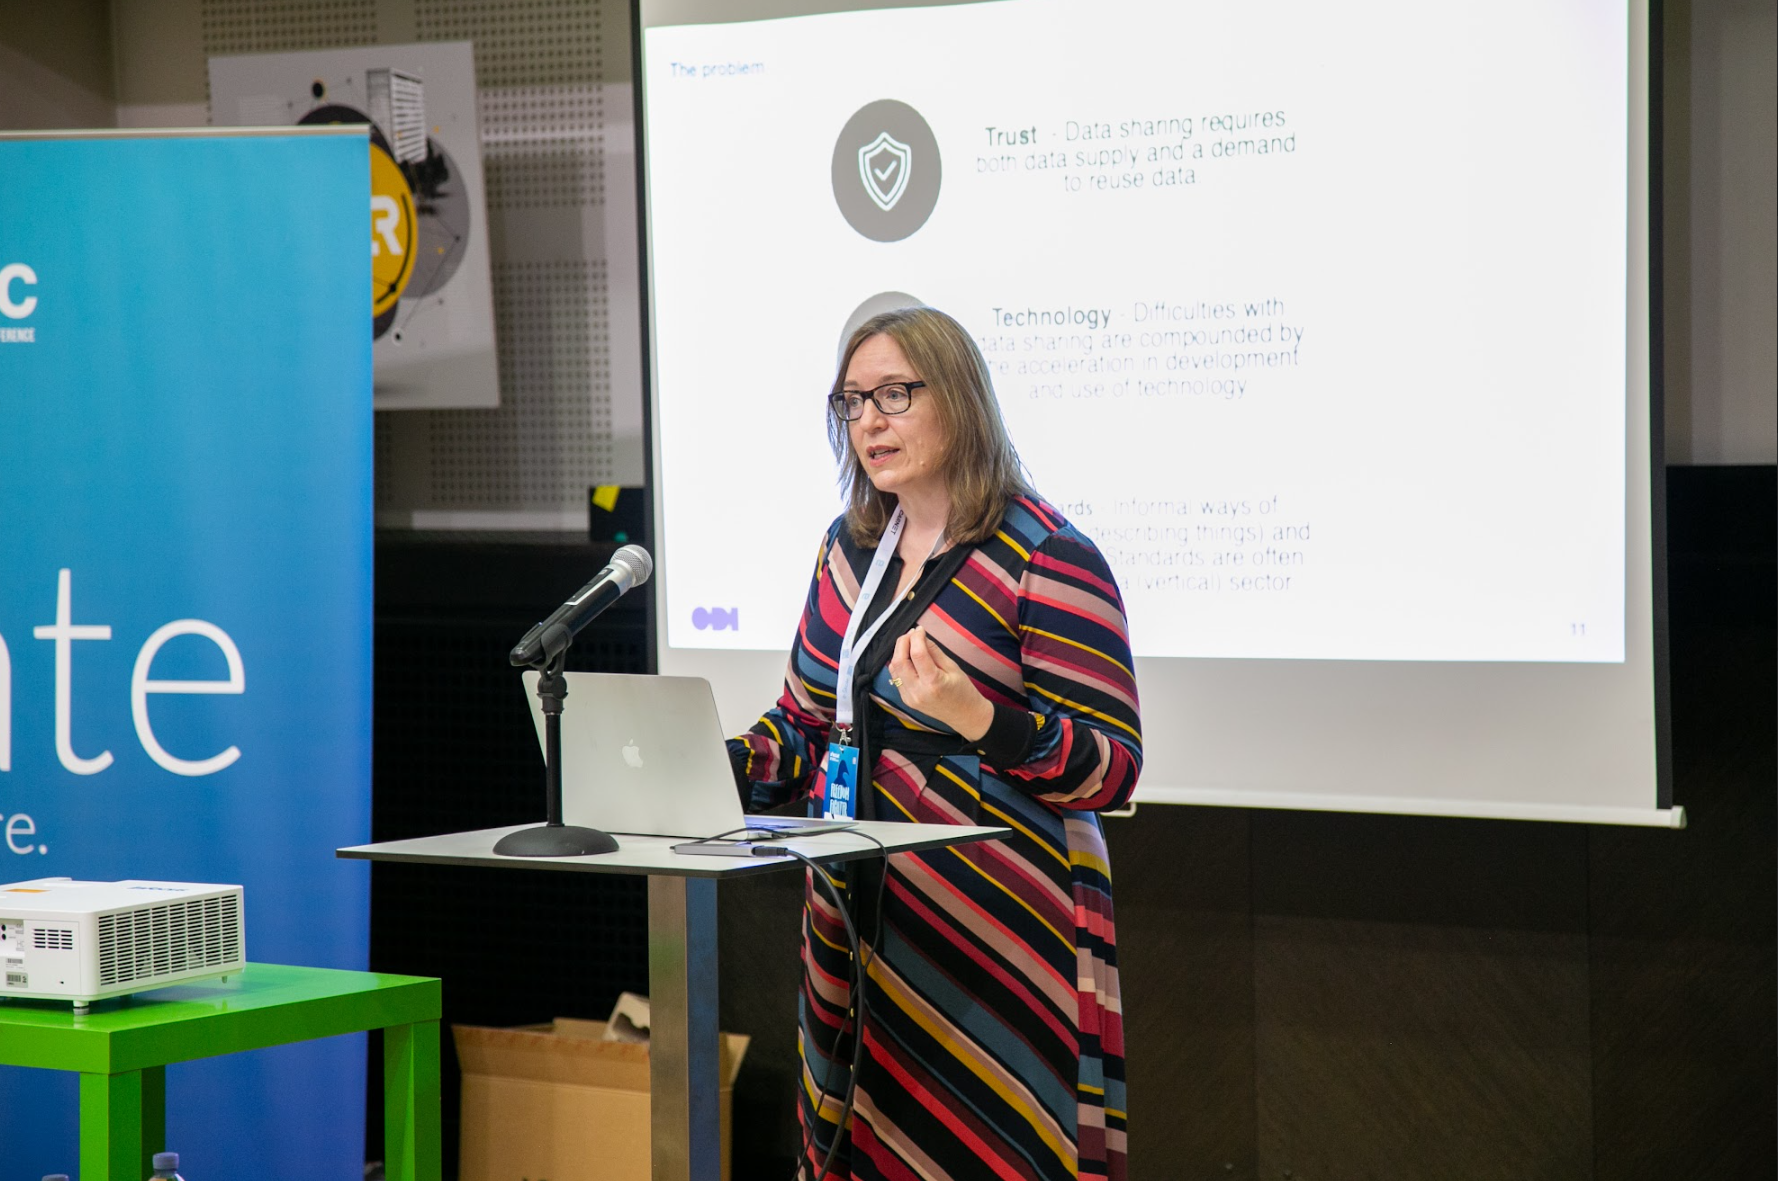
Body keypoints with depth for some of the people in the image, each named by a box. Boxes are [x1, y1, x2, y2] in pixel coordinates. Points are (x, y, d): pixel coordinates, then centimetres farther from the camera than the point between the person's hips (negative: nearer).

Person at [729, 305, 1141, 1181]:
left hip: (994, 933, -7)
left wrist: (981, 721, -28)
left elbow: (1113, 770, -14)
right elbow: (806, 725, 21)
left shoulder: (1046, 560, -10)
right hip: (856, 932, 7)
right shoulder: (851, 549, 12)